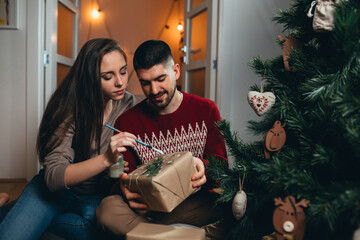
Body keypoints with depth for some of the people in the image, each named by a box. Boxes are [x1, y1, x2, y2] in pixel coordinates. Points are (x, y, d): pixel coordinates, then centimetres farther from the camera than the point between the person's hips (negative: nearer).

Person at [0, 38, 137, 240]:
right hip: (56, 188, -3)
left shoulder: (128, 104, -8)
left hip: (98, 196, 4)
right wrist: (106, 159, -41)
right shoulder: (69, 109, -20)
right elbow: (53, 177, -27)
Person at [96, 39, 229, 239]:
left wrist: (203, 167, -21)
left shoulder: (205, 110, 5)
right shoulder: (127, 122, 4)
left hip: (197, 204, 0)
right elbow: (123, 176, 4)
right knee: (108, 208, -30)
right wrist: (125, 189, -22)